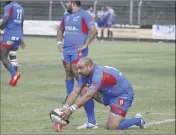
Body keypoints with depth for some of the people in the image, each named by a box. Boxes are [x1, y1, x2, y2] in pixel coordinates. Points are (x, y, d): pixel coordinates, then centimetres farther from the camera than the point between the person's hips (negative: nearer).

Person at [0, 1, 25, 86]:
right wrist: (21, 39, 29)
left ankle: (14, 74, -23)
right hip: (18, 35, 8)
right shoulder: (20, 8, 16)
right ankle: (14, 79, 12)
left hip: (9, 35, -8)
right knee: (13, 57, 17)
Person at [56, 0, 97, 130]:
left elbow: (93, 30, -16)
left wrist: (85, 45, -16)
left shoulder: (84, 15, -9)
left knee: (77, 73, -13)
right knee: (68, 73, 13)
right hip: (66, 49, 8)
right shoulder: (66, 16, 15)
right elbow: (60, 29, 30)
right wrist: (59, 42, 15)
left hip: (78, 50, -8)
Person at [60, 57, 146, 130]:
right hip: (108, 93, 9)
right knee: (83, 90, -10)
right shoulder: (85, 74, -7)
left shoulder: (99, 75, -33)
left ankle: (137, 120, 7)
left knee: (112, 127, -19)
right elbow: (75, 92, -10)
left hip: (123, 95, -8)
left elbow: (88, 96, -37)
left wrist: (71, 109, -39)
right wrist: (65, 108, -23)